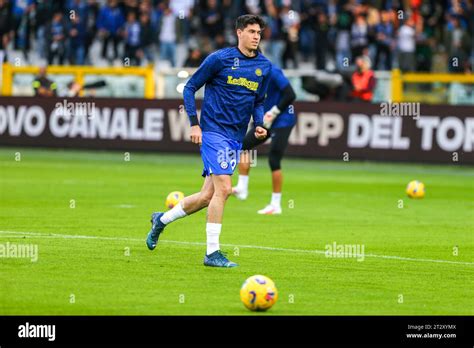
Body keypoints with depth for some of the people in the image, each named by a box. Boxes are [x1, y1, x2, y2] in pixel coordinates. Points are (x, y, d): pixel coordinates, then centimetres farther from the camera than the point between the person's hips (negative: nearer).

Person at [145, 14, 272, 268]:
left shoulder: (264, 67, 9)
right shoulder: (220, 58, -7)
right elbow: (190, 87, -1)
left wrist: (259, 125, 3)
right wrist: (194, 124, -9)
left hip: (236, 138, 6)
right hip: (213, 131, -6)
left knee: (208, 195, 9)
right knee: (223, 188, -17)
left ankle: (162, 220, 32)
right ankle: (212, 253, -11)